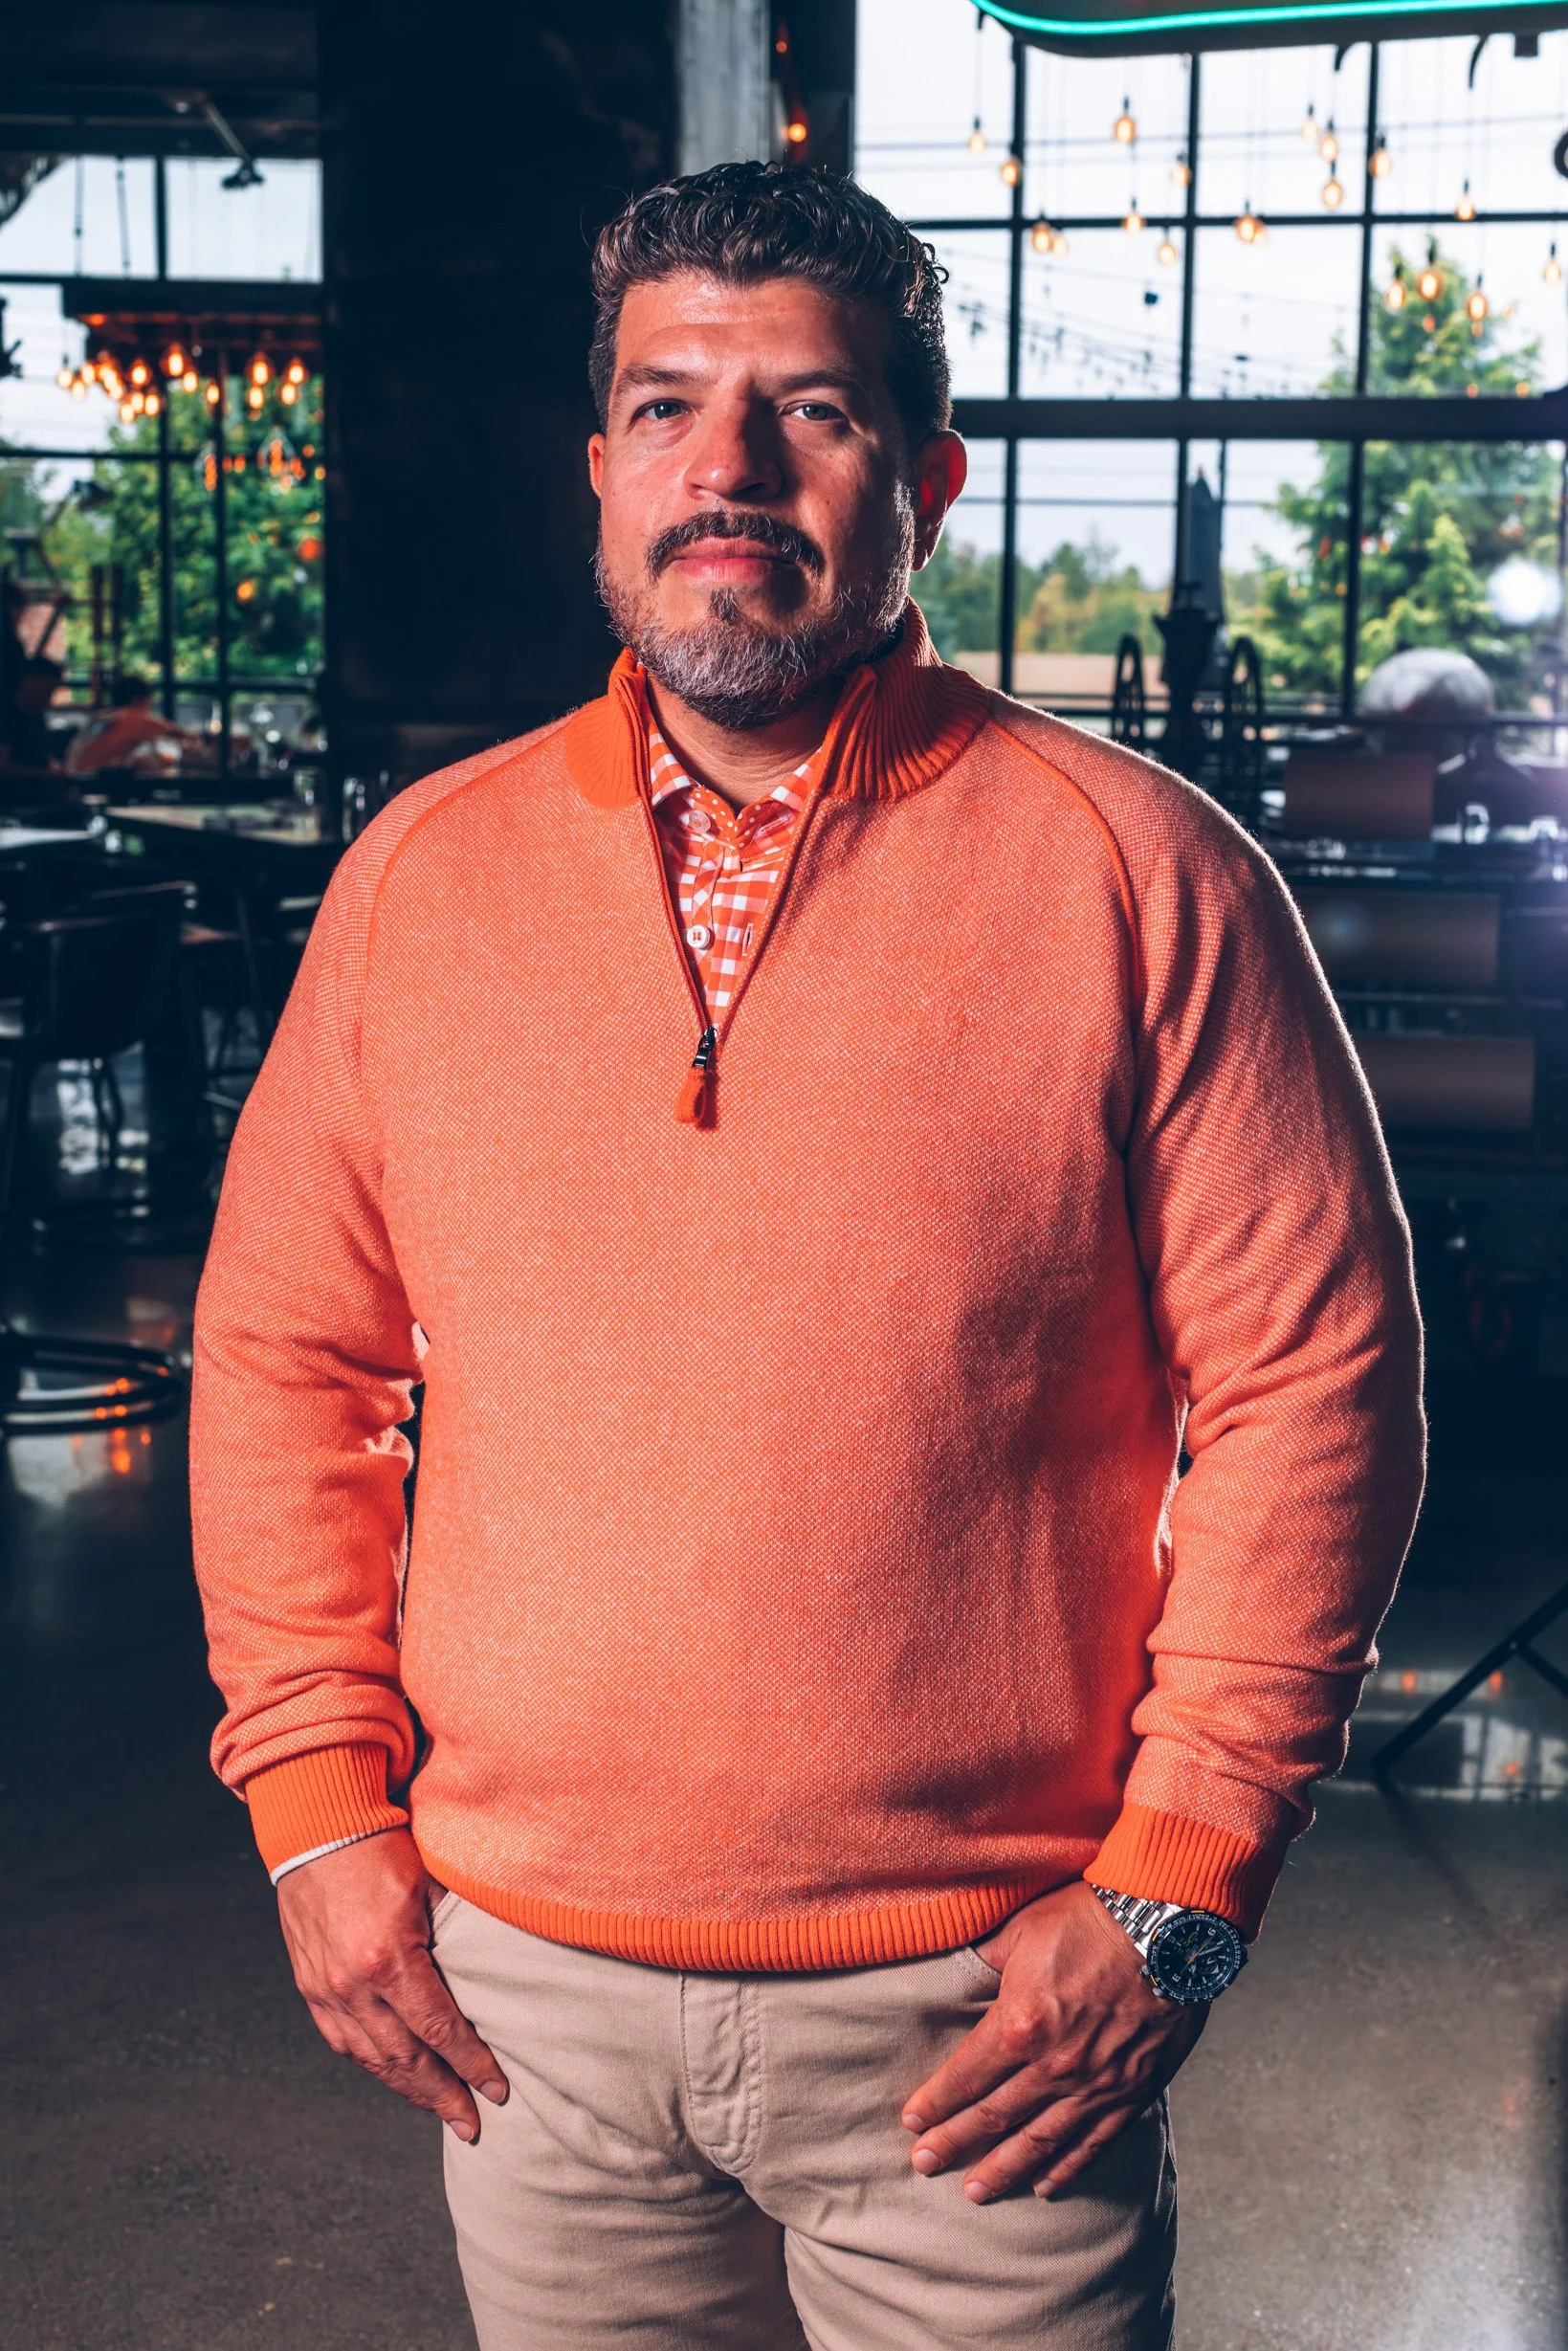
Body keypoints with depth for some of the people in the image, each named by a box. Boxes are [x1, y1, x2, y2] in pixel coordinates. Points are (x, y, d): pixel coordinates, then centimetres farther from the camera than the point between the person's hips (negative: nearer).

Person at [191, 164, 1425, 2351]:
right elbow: (285, 1360, 8)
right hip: (524, 1997, 3)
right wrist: (321, 1813, 2)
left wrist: (1180, 1885, -10)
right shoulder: (422, 873, 3)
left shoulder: (1141, 874, -7)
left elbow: (1312, 1382, -7)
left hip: (981, 2009, -2)